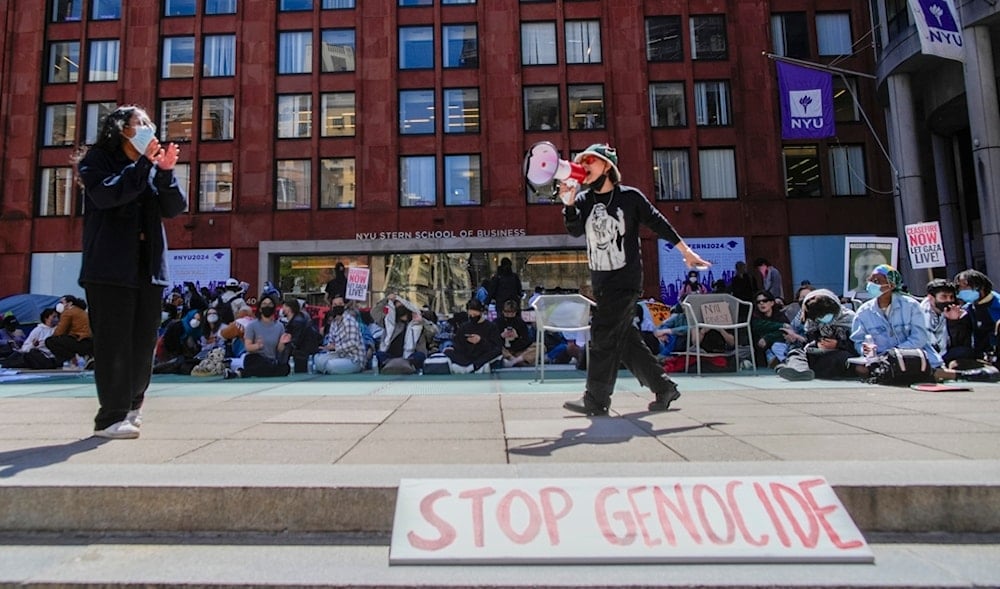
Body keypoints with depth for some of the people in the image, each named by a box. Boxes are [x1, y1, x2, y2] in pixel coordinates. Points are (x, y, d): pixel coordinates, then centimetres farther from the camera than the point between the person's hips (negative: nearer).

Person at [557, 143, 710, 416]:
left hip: (625, 280, -6)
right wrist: (568, 203, -23)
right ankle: (663, 387, 23)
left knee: (603, 334, -12)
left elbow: (658, 223, 3)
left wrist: (686, 252, 6)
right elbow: (575, 230, -7)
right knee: (625, 338, 9)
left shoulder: (630, 197, -3)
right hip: (600, 282, 6)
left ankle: (596, 400, -5)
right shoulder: (583, 200, 9)